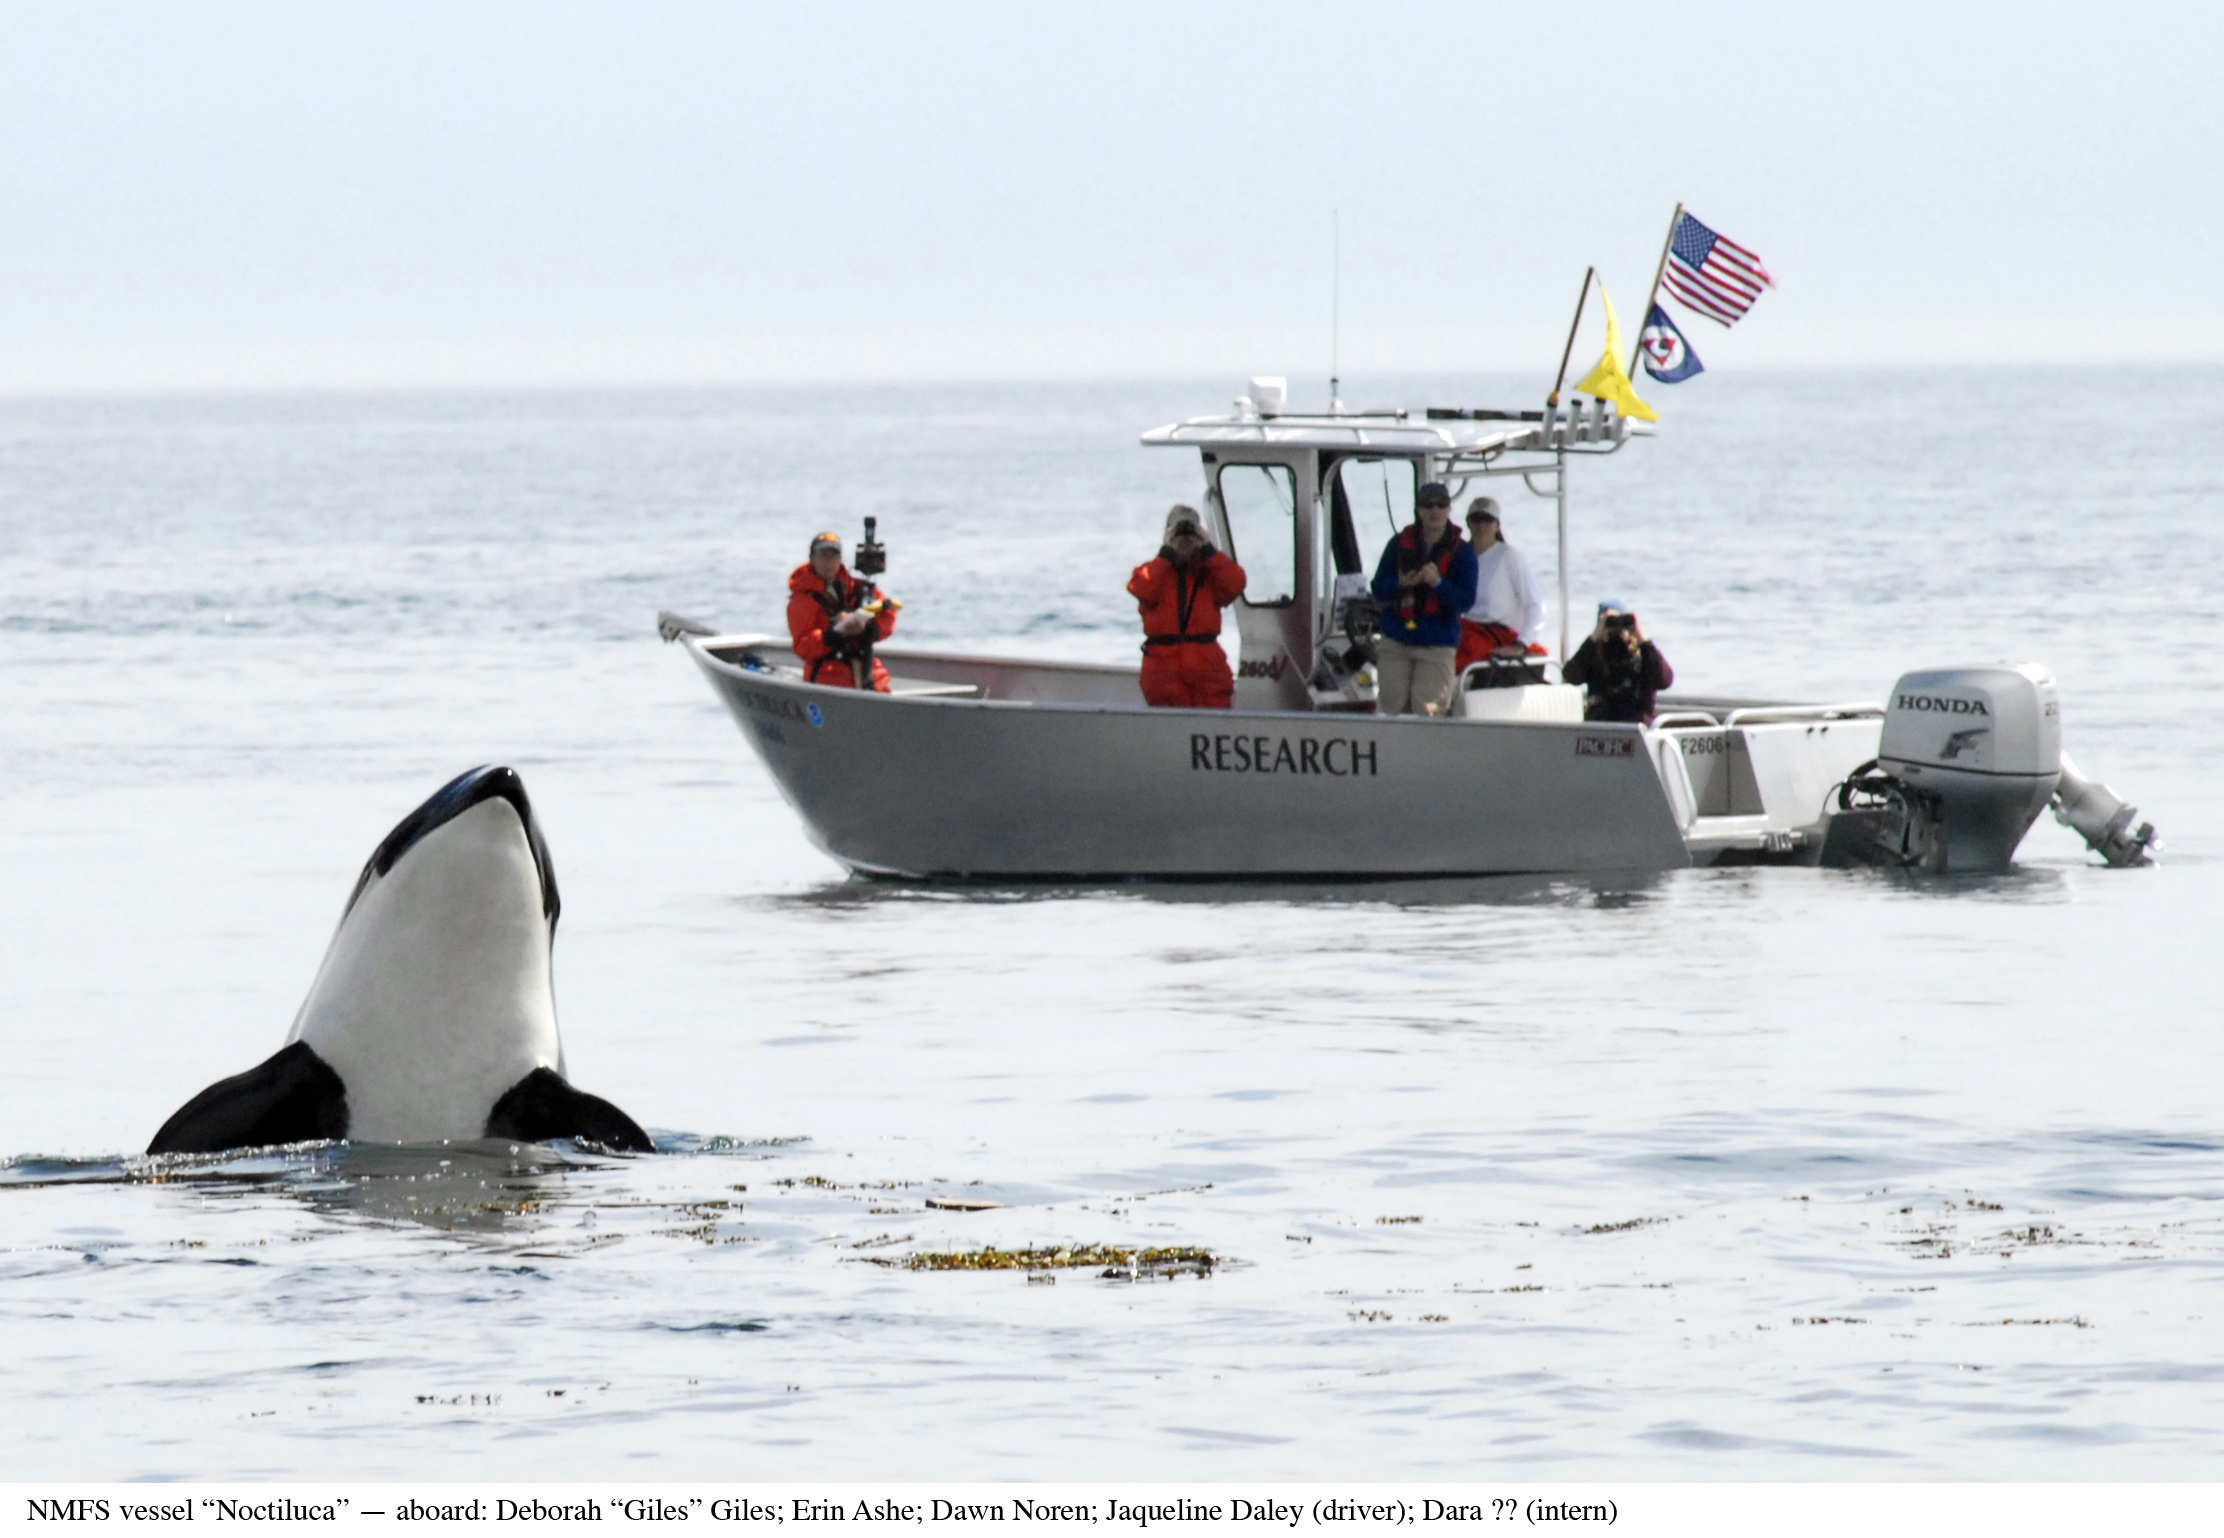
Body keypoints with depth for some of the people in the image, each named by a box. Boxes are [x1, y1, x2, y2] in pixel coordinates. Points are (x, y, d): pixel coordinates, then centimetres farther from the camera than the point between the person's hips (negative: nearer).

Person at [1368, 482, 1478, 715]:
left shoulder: (1462, 552, 2)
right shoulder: (1399, 544, 7)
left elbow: (1466, 601, -5)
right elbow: (1378, 590, 6)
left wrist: (1437, 583, -21)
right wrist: (1400, 584, -16)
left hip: (1437, 646, -2)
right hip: (1395, 643, 2)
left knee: (1426, 708, -17)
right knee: (1391, 704, -10)